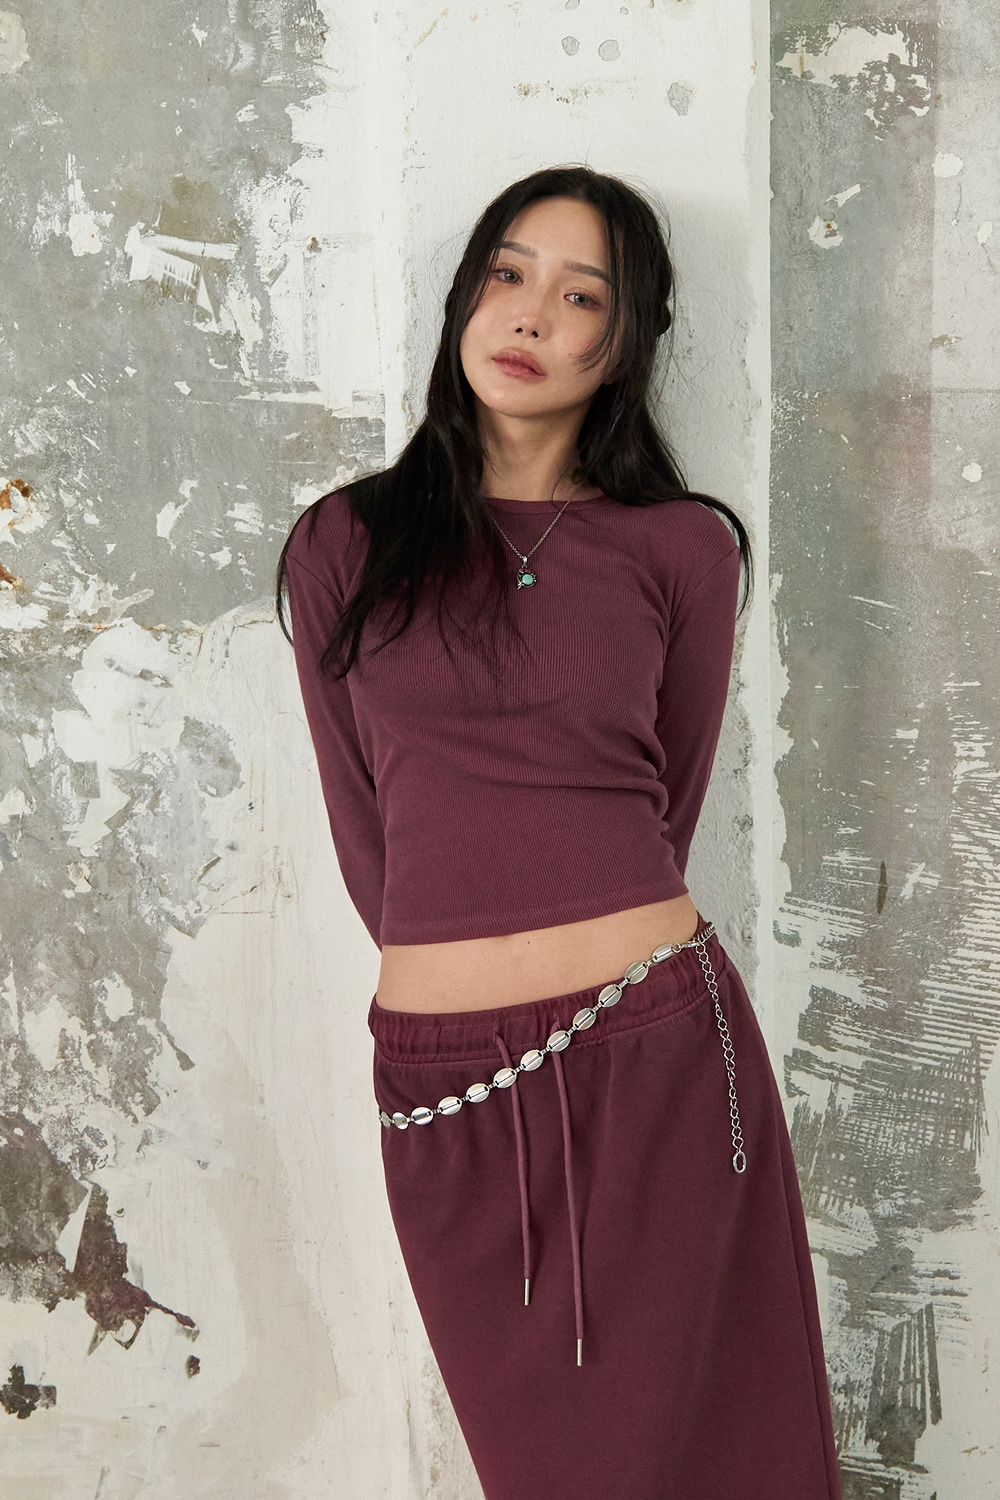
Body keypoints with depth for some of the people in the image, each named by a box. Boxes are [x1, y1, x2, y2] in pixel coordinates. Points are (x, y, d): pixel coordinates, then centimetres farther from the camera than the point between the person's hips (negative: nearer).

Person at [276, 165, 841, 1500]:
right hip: (442, 1085, 1)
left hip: (662, 1052, 0)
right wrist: (474, 977, 9)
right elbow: (365, 831, 9)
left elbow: (668, 802, 11)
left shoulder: (682, 549, 5)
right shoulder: (346, 544, 6)